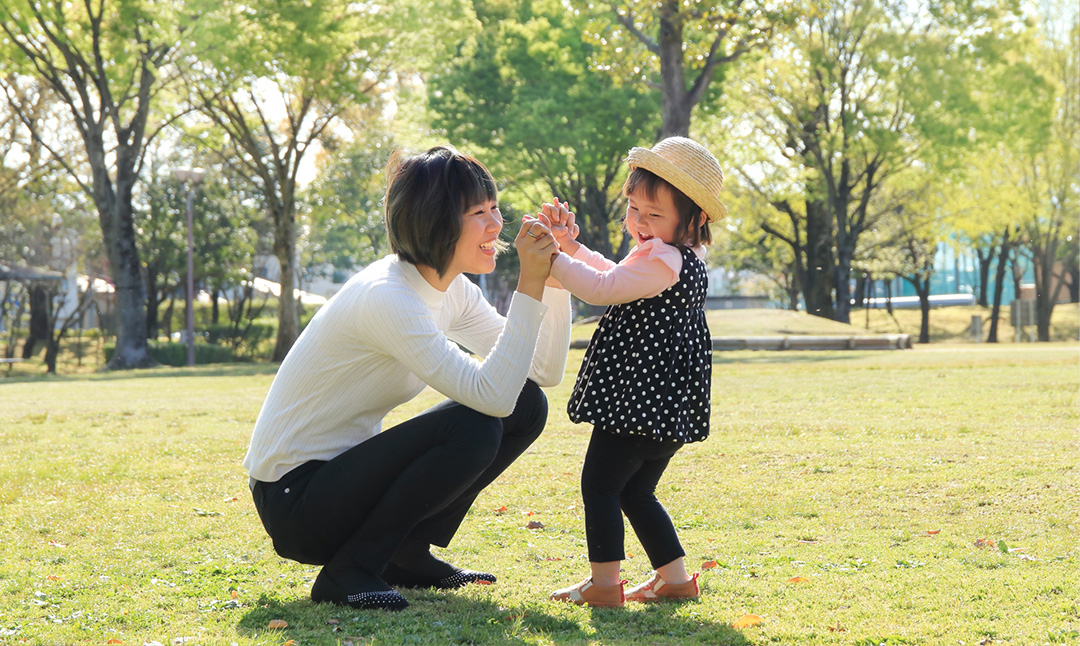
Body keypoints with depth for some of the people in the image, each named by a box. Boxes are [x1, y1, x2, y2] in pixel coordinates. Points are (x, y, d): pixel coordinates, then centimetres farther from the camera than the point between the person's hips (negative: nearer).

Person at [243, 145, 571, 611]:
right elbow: (491, 393, -33)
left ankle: (408, 554, 7)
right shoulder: (385, 297, -25)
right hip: (292, 499, -9)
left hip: (346, 474, 9)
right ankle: (348, 571, -13)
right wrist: (530, 283, -29)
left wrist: (554, 272, -8)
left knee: (527, 407, -1)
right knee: (473, 426, -27)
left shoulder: (451, 291, 4)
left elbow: (546, 371, 3)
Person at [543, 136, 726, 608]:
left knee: (600, 483, -4)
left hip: (641, 402, -11)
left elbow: (602, 288, -23)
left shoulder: (663, 260, -18)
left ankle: (604, 582, -2)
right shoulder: (681, 261, 16)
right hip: (666, 406, 11)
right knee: (635, 491, 19)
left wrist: (552, 259, -17)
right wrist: (572, 245, 20)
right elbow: (616, 275, 29)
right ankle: (674, 576, 21)